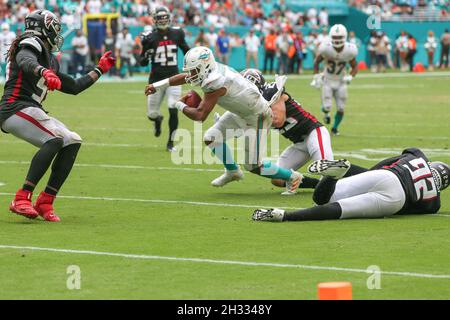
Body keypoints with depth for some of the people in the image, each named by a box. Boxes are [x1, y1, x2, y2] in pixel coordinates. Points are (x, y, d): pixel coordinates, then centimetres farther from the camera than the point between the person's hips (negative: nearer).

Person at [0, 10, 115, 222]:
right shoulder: (32, 44, -1)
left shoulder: (50, 61, 26)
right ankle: (22, 199, -33)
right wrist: (44, 72, -46)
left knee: (72, 142, 0)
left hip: (31, 112, 10)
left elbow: (74, 87, 34)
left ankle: (45, 202, -5)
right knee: (55, 140, -27)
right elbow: (26, 61, -26)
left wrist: (99, 70, 38)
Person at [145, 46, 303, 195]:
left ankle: (292, 177, 13)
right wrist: (158, 85, 14)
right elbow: (185, 77, 12)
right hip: (241, 112, 9)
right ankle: (233, 172, 30)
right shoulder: (210, 71, -7)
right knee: (211, 138, 11)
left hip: (257, 117, -9)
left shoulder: (215, 83, -33)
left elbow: (200, 116, -31)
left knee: (253, 166, -5)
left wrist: (181, 105, -13)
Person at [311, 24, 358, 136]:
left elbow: (355, 67, -2)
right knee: (327, 107, -12)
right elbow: (316, 62, -3)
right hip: (327, 81, -1)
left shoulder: (349, 50, -18)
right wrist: (316, 77, -11)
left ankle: (335, 128, 26)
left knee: (340, 109, -1)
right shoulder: (326, 48, -22)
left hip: (341, 82, 1)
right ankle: (326, 112, 27)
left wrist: (350, 77, -21)